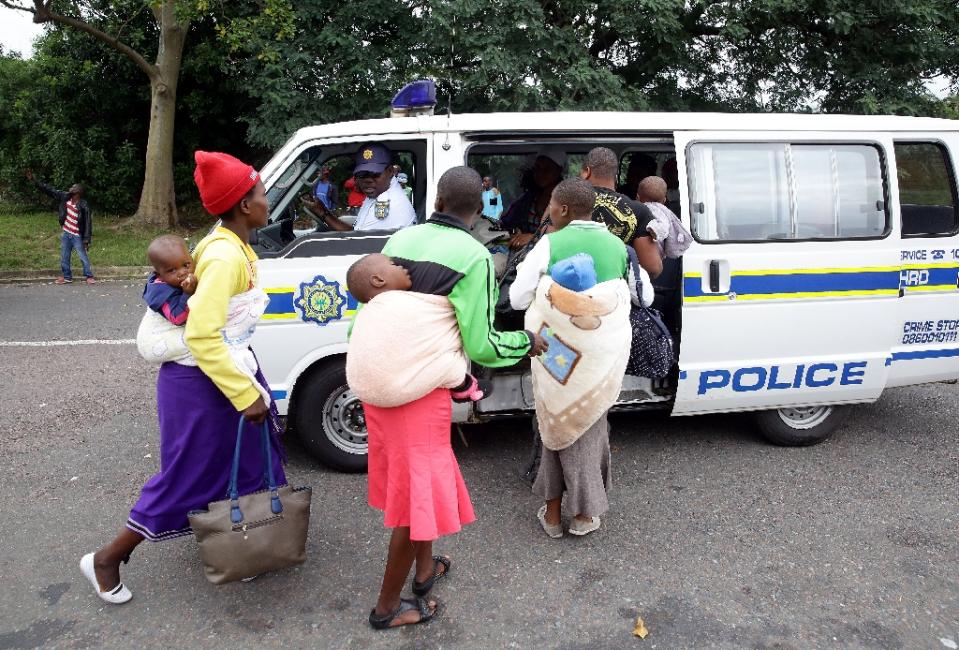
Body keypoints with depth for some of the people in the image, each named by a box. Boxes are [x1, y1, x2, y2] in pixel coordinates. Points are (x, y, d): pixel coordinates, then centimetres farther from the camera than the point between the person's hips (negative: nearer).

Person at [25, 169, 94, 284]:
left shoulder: (84, 206, -20)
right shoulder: (65, 197, -2)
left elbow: (88, 223, -19)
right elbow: (49, 190, 6)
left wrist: (86, 240, -21)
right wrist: (34, 180, 2)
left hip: (77, 236, -7)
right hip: (65, 234, 7)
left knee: (83, 257, 1)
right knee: (64, 257, 14)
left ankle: (89, 276, 14)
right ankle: (66, 277, 25)